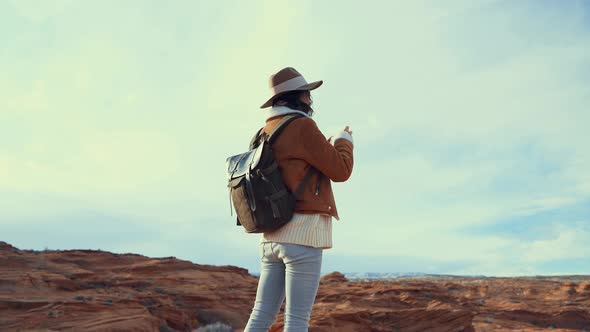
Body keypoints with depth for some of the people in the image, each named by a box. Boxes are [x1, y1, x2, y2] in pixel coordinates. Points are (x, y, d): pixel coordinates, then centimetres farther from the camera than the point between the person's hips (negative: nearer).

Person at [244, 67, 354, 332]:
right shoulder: (302, 126, -8)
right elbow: (340, 171, -6)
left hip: (273, 235, 8)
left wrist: (328, 145, 29)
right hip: (302, 234, -8)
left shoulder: (265, 134, 17)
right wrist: (344, 141, 14)